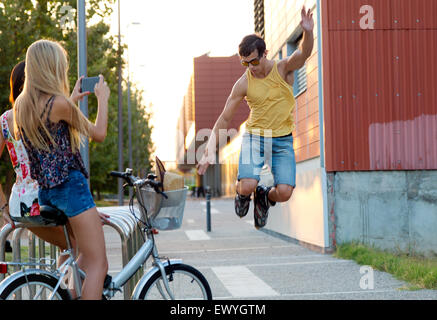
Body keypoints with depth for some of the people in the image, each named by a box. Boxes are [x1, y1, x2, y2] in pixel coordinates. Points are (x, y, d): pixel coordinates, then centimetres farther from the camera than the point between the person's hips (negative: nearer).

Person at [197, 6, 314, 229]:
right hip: (254, 137, 0)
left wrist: (308, 33, -48)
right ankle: (242, 193, 17)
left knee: (284, 192, -16)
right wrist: (209, 152, -5)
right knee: (248, 185, -23)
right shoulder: (243, 84, -4)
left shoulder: (283, 69, -5)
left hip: (283, 140, 0)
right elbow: (224, 119, 1)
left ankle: (264, 197, 21)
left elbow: (304, 53, -26)